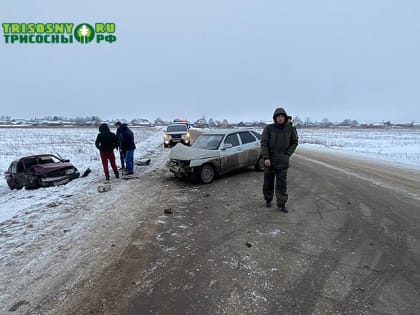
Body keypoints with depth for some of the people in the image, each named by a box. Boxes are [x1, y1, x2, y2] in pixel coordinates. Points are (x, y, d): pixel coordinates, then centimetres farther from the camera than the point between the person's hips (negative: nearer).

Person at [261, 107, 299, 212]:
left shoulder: (290, 129, 0)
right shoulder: (268, 128, -5)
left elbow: (294, 142, 8)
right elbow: (263, 143, -8)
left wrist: (287, 154, -4)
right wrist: (266, 158, -16)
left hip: (282, 161, 0)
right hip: (269, 160, 0)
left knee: (282, 183, -1)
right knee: (268, 181, 11)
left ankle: (281, 204, 8)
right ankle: (268, 199, 29)